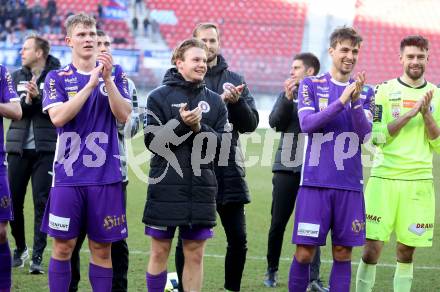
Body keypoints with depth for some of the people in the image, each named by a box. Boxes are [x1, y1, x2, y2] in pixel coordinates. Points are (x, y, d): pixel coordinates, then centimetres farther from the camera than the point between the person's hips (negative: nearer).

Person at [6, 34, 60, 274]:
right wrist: (27, 101, -17)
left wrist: (38, 97, -21)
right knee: (13, 201, 6)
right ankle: (20, 248, 24)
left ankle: (38, 255, 2)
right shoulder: (17, 77, 12)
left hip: (46, 148, -4)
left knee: (42, 202, -4)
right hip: (18, 147, 4)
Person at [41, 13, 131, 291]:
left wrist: (108, 79, -17)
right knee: (63, 246, 0)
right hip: (68, 174, -1)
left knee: (102, 248, 5)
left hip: (106, 175, 1)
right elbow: (58, 117, -13)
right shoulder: (57, 78, 3)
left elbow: (124, 115, -5)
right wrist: (90, 84, -18)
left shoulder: (115, 74, 7)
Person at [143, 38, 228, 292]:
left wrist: (199, 128, -12)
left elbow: (225, 142, 3)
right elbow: (152, 140, -7)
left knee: (195, 253, 5)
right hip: (166, 186, -3)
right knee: (160, 251, 3)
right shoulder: (160, 96, 1)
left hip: (202, 187, 3)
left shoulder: (215, 101, 11)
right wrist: (181, 124, -18)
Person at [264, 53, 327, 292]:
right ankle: (272, 270, 25)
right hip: (285, 167, 3)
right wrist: (288, 98, -12)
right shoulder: (287, 93, 10)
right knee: (278, 223, 8)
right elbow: (274, 122, 0)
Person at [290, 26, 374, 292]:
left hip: (350, 185, 2)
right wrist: (341, 101, -19)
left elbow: (365, 134, -2)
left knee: (343, 254, 4)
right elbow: (306, 124, -10)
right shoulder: (311, 85, 4)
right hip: (315, 182, -2)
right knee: (304, 253, -3)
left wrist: (355, 101, -17)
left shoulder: (365, 91, 10)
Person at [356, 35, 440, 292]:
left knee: (407, 252, 5)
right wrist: (409, 113, -13)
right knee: (372, 249, -6)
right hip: (384, 177, -2)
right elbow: (377, 137, -6)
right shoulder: (385, 90, 2)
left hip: (419, 181, 2)